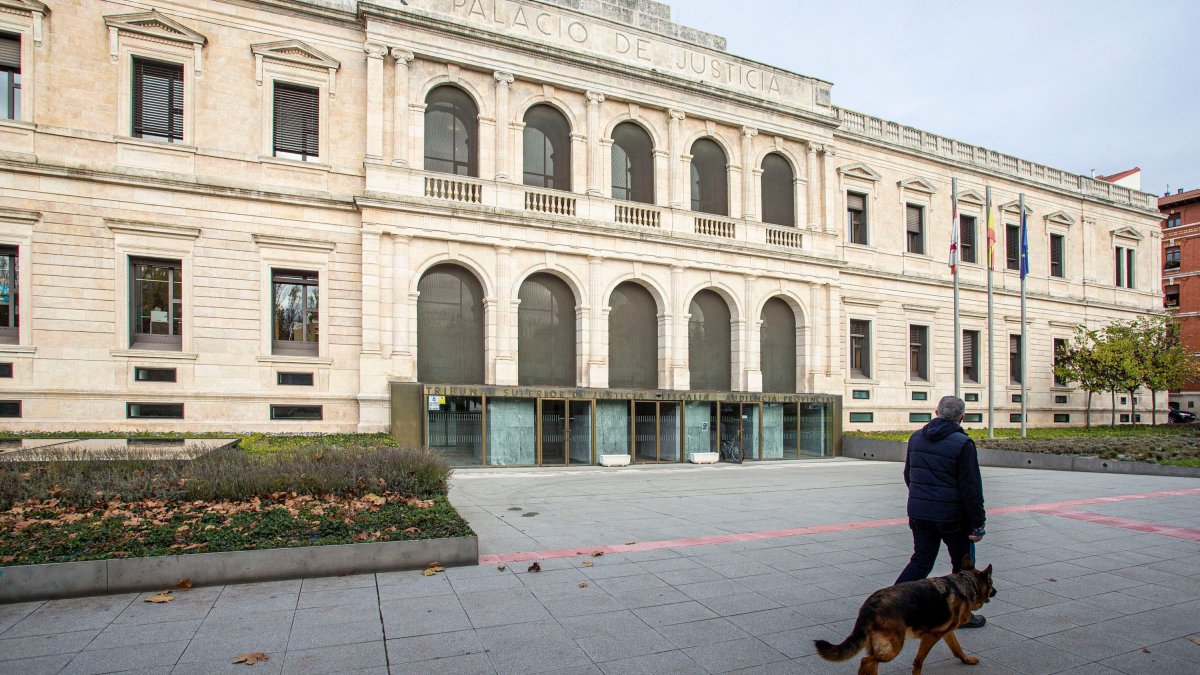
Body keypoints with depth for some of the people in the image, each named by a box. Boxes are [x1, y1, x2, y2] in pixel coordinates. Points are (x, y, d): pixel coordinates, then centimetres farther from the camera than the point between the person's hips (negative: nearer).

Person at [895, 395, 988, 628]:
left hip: (919, 513, 5)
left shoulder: (916, 437, 5)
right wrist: (978, 523, -9)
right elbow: (971, 488, -14)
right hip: (952, 516, -5)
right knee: (963, 565, 15)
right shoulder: (962, 444, -14)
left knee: (921, 561, 13)